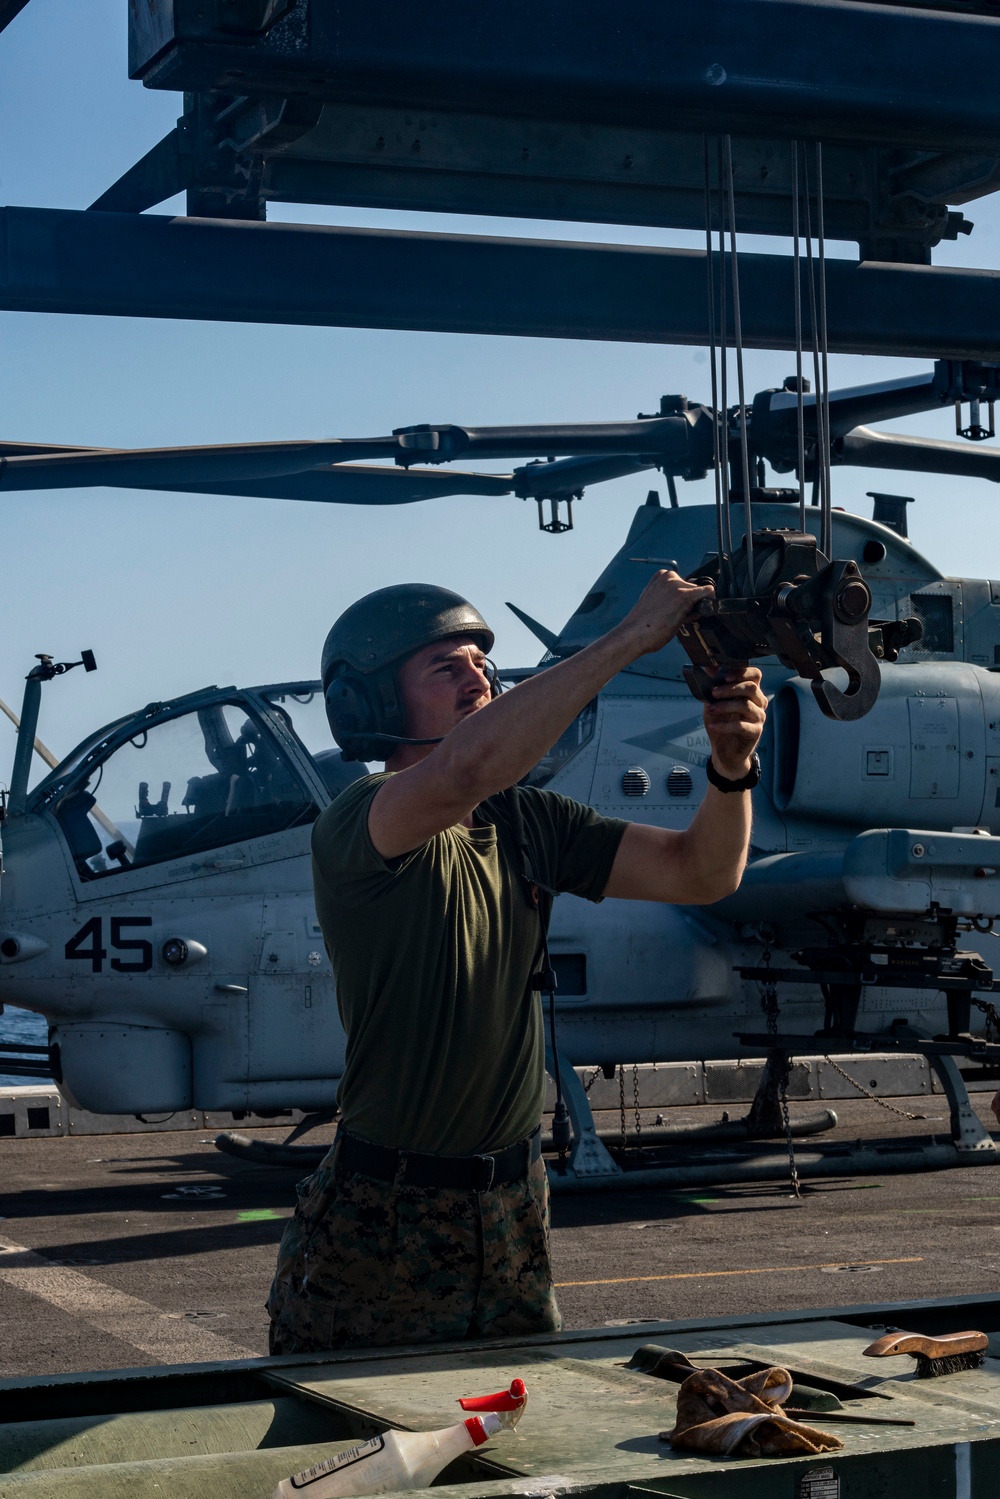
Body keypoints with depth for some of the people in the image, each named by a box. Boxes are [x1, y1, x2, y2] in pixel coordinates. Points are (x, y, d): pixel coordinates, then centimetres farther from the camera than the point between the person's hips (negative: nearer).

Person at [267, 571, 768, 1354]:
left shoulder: (527, 821, 6)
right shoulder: (356, 827, -16)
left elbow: (701, 873, 3)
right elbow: (464, 770, -37)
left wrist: (731, 766, -18)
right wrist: (631, 636, -34)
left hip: (514, 1205, 6)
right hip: (382, 1219, -6)